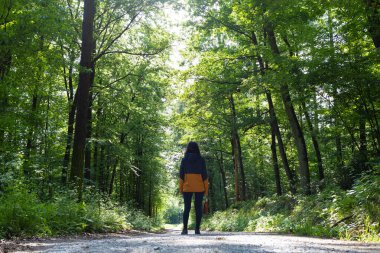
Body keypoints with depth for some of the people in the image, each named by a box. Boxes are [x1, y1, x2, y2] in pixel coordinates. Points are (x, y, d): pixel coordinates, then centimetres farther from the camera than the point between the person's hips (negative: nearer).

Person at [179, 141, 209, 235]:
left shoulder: (184, 160, 3)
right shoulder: (201, 160, 2)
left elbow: (181, 174, 2)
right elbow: (204, 174, 0)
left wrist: (180, 188, 6)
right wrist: (206, 188, 4)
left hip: (187, 187, 0)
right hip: (199, 187, 0)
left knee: (187, 207, 5)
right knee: (198, 207, 4)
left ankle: (185, 229, -2)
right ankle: (197, 229, 2)